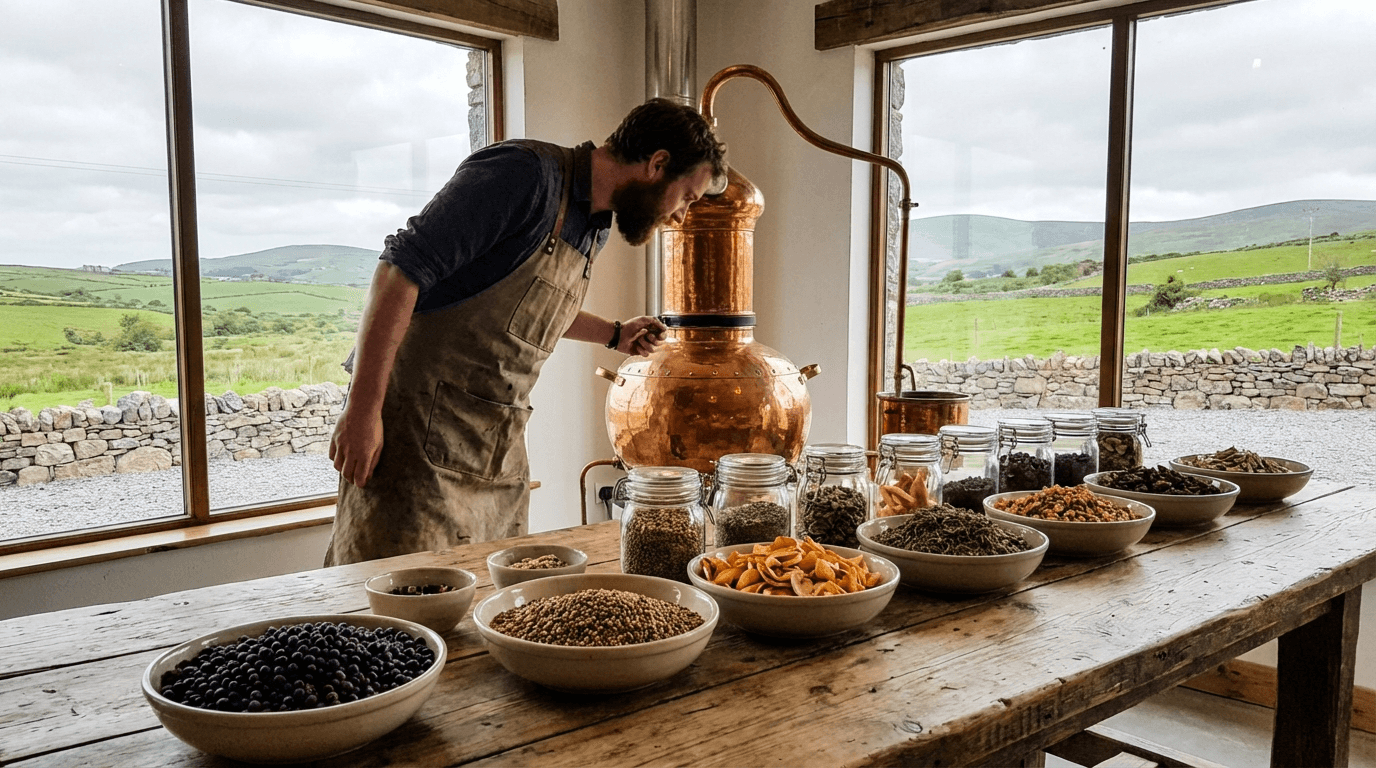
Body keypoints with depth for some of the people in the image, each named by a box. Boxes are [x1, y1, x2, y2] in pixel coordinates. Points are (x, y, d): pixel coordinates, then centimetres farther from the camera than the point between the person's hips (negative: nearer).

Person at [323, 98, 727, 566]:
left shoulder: (597, 227, 14)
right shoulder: (525, 174, -15)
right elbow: (402, 269, -20)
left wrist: (614, 335, 27)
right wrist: (363, 410, -23)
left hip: (500, 447, 8)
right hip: (419, 429, -8)